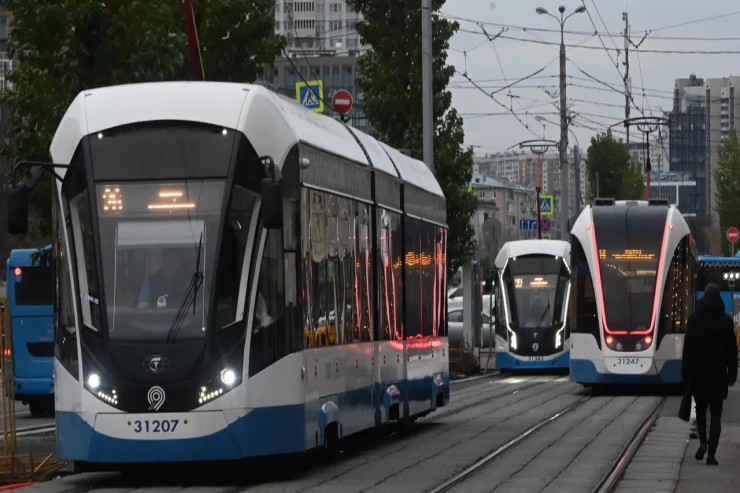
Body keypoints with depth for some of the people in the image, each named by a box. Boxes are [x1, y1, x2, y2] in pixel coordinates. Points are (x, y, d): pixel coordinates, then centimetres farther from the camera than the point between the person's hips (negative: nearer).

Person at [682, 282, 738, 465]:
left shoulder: (694, 319, -2)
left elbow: (688, 348, -2)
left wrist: (686, 373, 3)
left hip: (699, 373, 1)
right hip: (718, 374, 0)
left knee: (700, 409, 18)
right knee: (716, 414, 0)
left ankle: (703, 442, 0)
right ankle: (711, 453, -7)